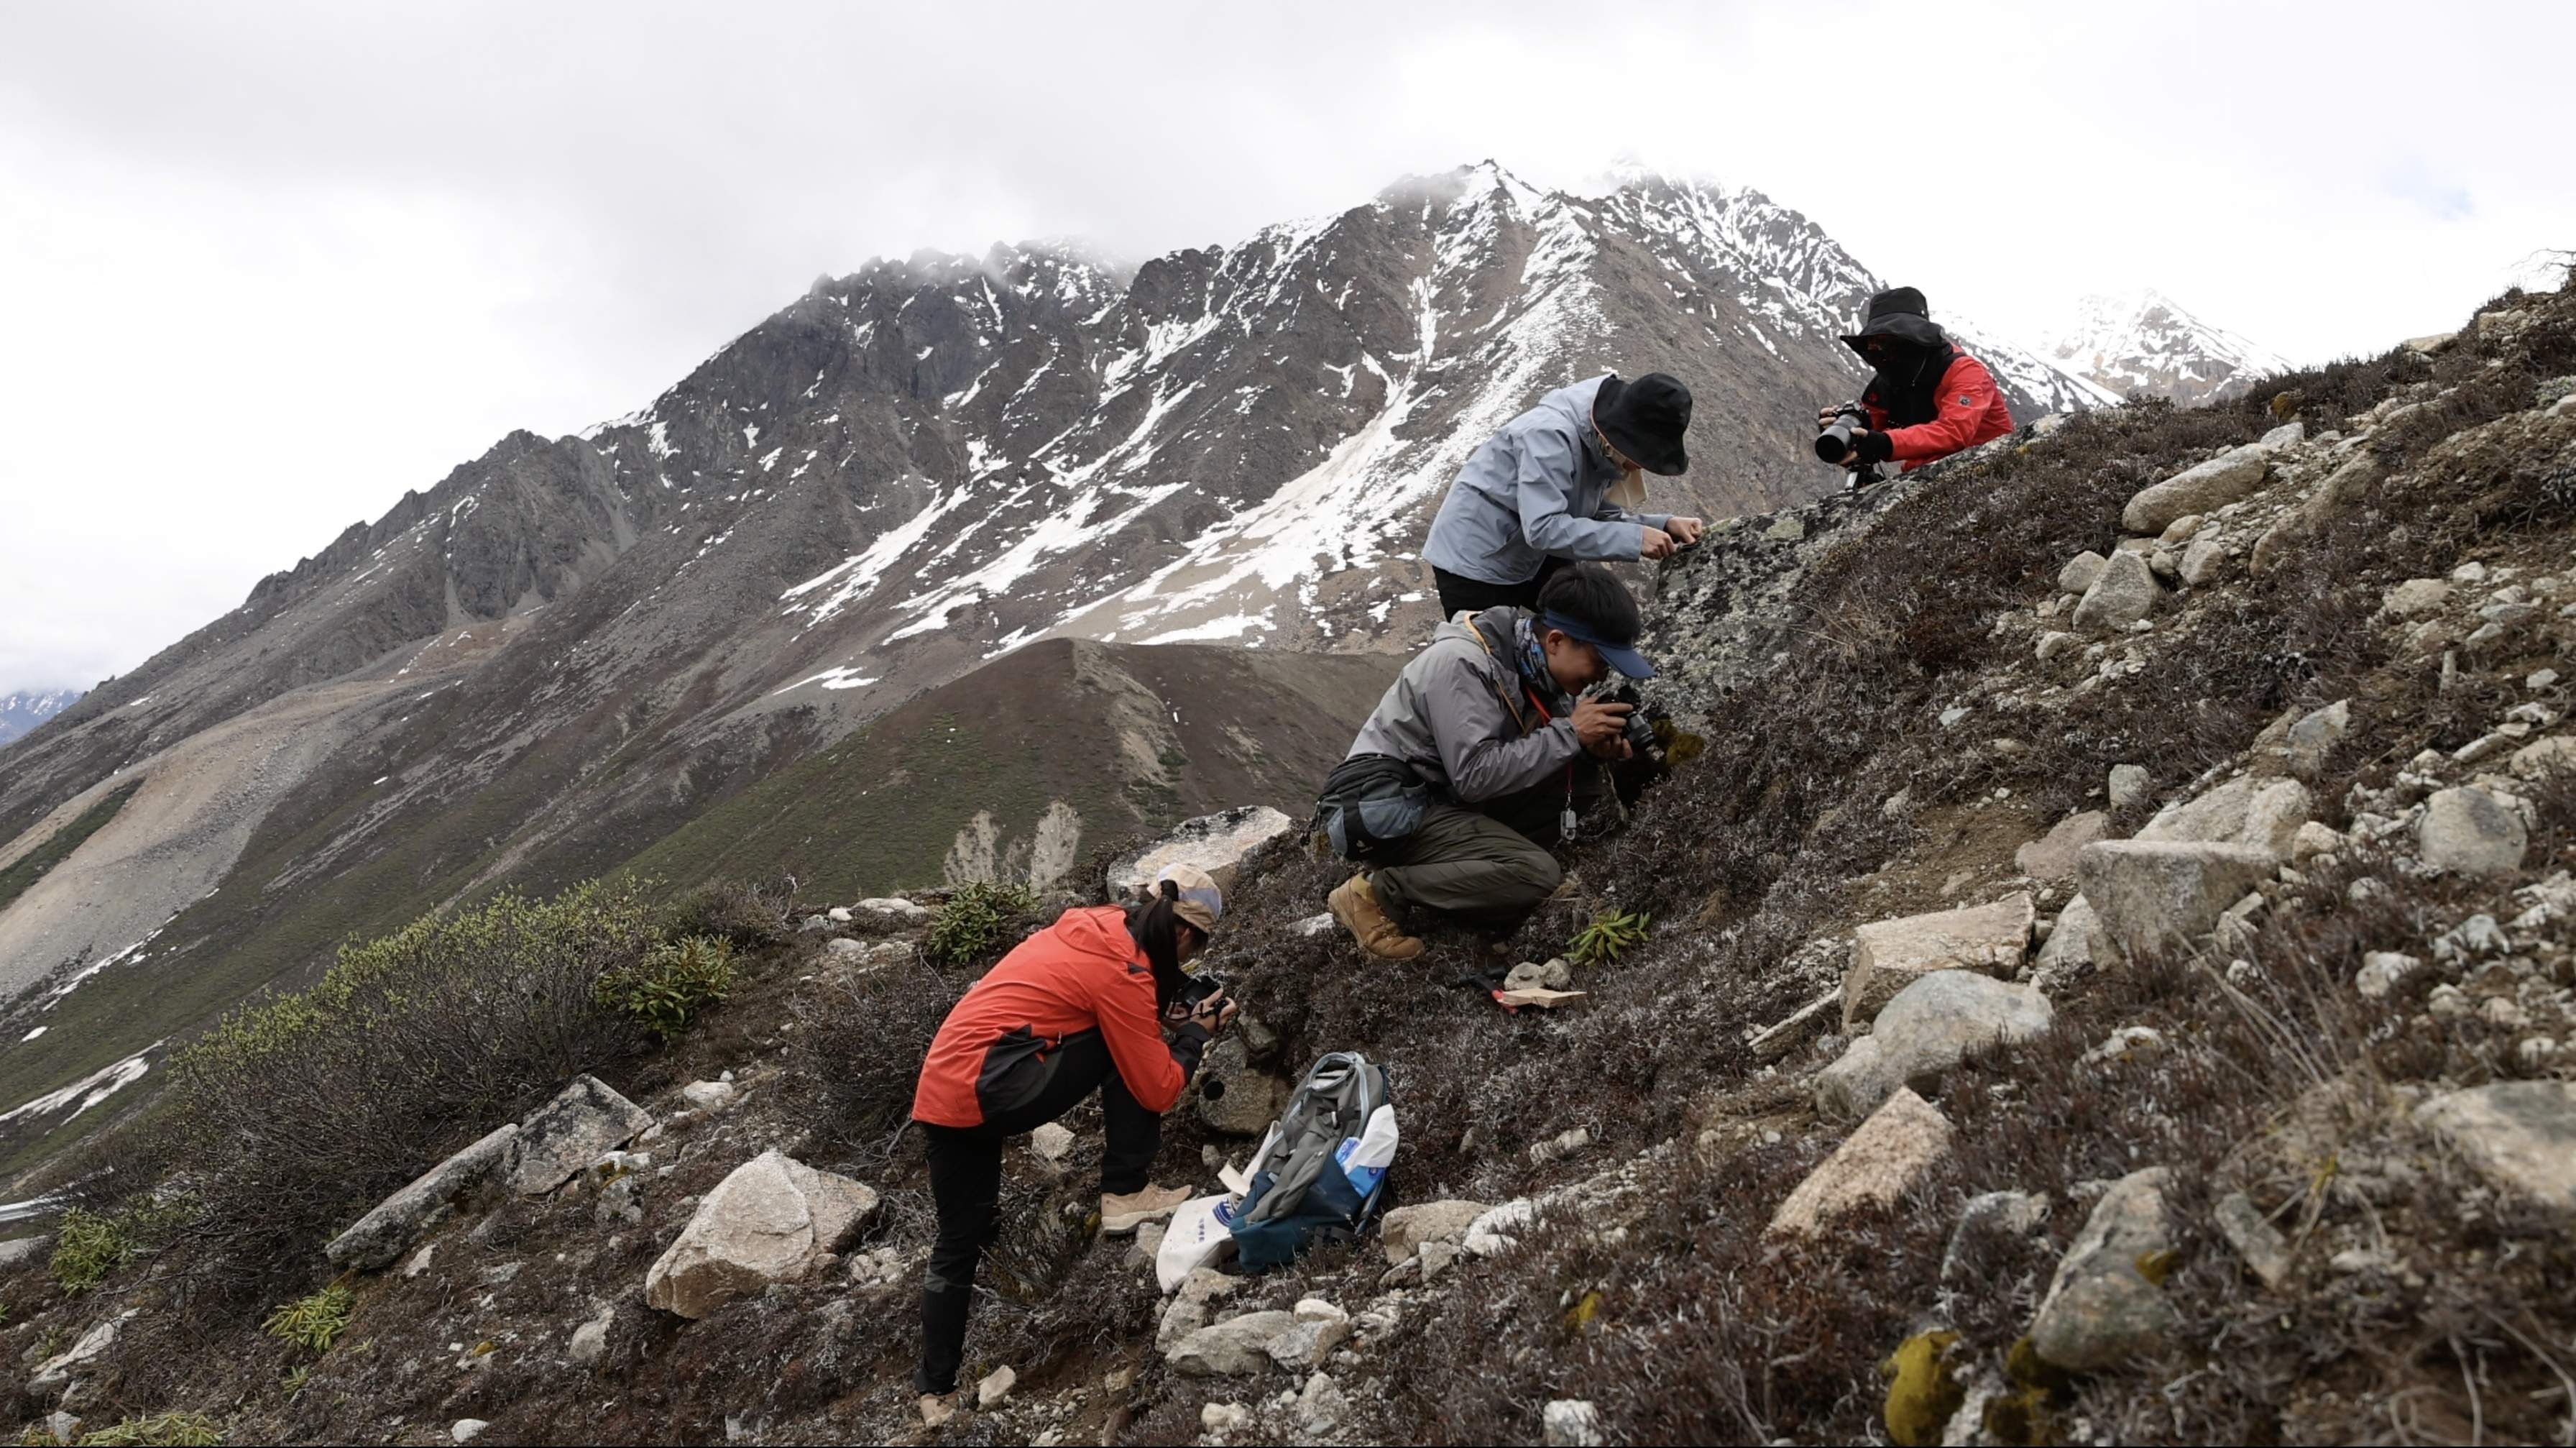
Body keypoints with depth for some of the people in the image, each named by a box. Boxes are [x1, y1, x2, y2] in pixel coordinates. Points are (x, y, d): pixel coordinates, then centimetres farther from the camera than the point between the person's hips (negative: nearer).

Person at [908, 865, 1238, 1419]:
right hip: (986, 1086, -9)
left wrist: (1165, 1015, 18)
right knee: (1130, 1055, -3)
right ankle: (1125, 1195, 1)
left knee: (958, 1246, 17)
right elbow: (1157, 1090, -7)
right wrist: (1194, 1034, 9)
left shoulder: (1099, 927, 12)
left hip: (941, 1090, 9)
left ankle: (936, 1390, 25)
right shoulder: (1123, 973, -11)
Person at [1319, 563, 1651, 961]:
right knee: (1535, 875, -24)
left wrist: (1595, 744, -12)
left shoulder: (1532, 656, 1)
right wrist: (1570, 735, -22)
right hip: (1382, 807, -9)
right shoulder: (1462, 664, -23)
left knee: (1581, 774, -3)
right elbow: (1474, 776, -27)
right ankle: (1378, 892, -12)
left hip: (1445, 794, 9)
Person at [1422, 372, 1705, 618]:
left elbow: (1601, 516, 1)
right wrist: (1634, 538, -38)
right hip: (1474, 560, -8)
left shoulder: (1601, 444, -6)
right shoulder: (1550, 435, -32)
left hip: (1529, 557, 9)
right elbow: (1544, 528, -38)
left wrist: (1664, 526, -15)